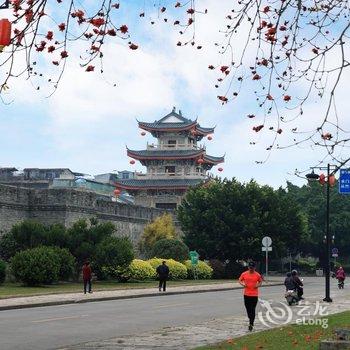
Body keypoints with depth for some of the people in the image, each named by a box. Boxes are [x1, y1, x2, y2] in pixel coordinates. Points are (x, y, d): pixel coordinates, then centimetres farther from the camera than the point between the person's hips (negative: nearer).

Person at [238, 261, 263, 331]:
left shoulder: (257, 275, -3)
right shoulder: (244, 274, -1)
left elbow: (260, 281, 12)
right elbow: (239, 280, 11)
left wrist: (258, 285, -9)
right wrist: (242, 284, -9)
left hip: (254, 295, -2)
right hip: (246, 294, 2)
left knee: (252, 309, -6)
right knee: (248, 309, 11)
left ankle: (251, 324, -5)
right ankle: (251, 320, 34)